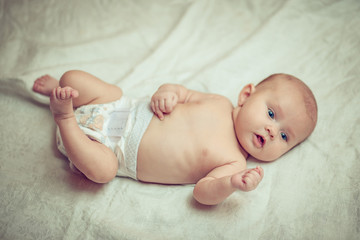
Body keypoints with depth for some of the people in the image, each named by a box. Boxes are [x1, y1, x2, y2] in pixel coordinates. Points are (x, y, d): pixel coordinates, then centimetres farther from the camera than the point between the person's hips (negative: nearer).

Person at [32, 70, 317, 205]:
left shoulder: (235, 164, -13)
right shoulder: (219, 103, -5)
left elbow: (203, 192, -24)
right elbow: (179, 91, 6)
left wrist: (230, 184, -45)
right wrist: (166, 93, -18)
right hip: (124, 110, 3)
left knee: (101, 168, -34)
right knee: (74, 77, -1)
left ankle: (65, 117, -14)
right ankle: (58, 91, 32)